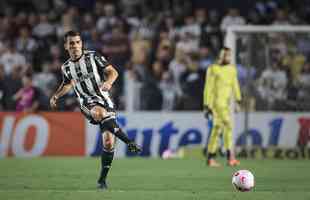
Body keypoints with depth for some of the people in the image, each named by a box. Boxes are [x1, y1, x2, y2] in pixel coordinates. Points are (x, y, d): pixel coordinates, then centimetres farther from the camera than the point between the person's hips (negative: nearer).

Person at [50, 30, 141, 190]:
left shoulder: (93, 56, -1)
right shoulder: (66, 67, 8)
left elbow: (112, 72, 0)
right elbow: (68, 84, 27)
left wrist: (108, 82, -22)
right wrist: (56, 96, 9)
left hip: (104, 100, 0)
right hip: (87, 102, 0)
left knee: (108, 142, -10)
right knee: (98, 113, -39)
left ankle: (102, 179, 6)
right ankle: (128, 142, -36)